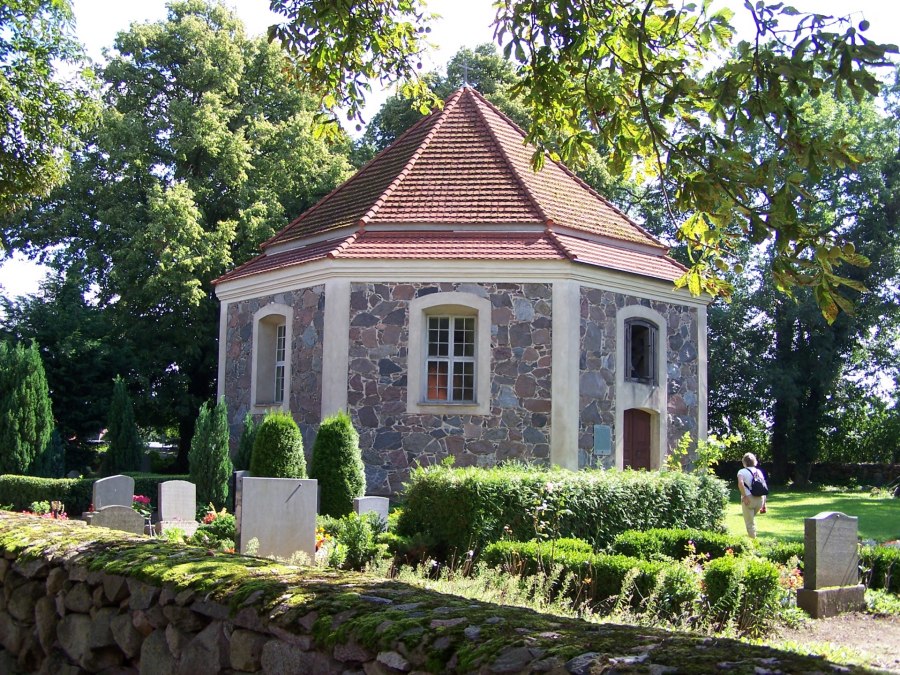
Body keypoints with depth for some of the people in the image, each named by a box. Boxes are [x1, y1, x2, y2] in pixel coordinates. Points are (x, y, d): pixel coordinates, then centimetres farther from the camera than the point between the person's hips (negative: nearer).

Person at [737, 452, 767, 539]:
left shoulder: (742, 472, -4)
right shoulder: (759, 471, 11)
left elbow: (740, 483, -25)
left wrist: (744, 496, -16)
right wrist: (764, 504, 15)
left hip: (748, 499, -5)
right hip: (760, 499, 5)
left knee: (750, 523, 5)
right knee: (752, 518, 28)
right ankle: (754, 536, 30)